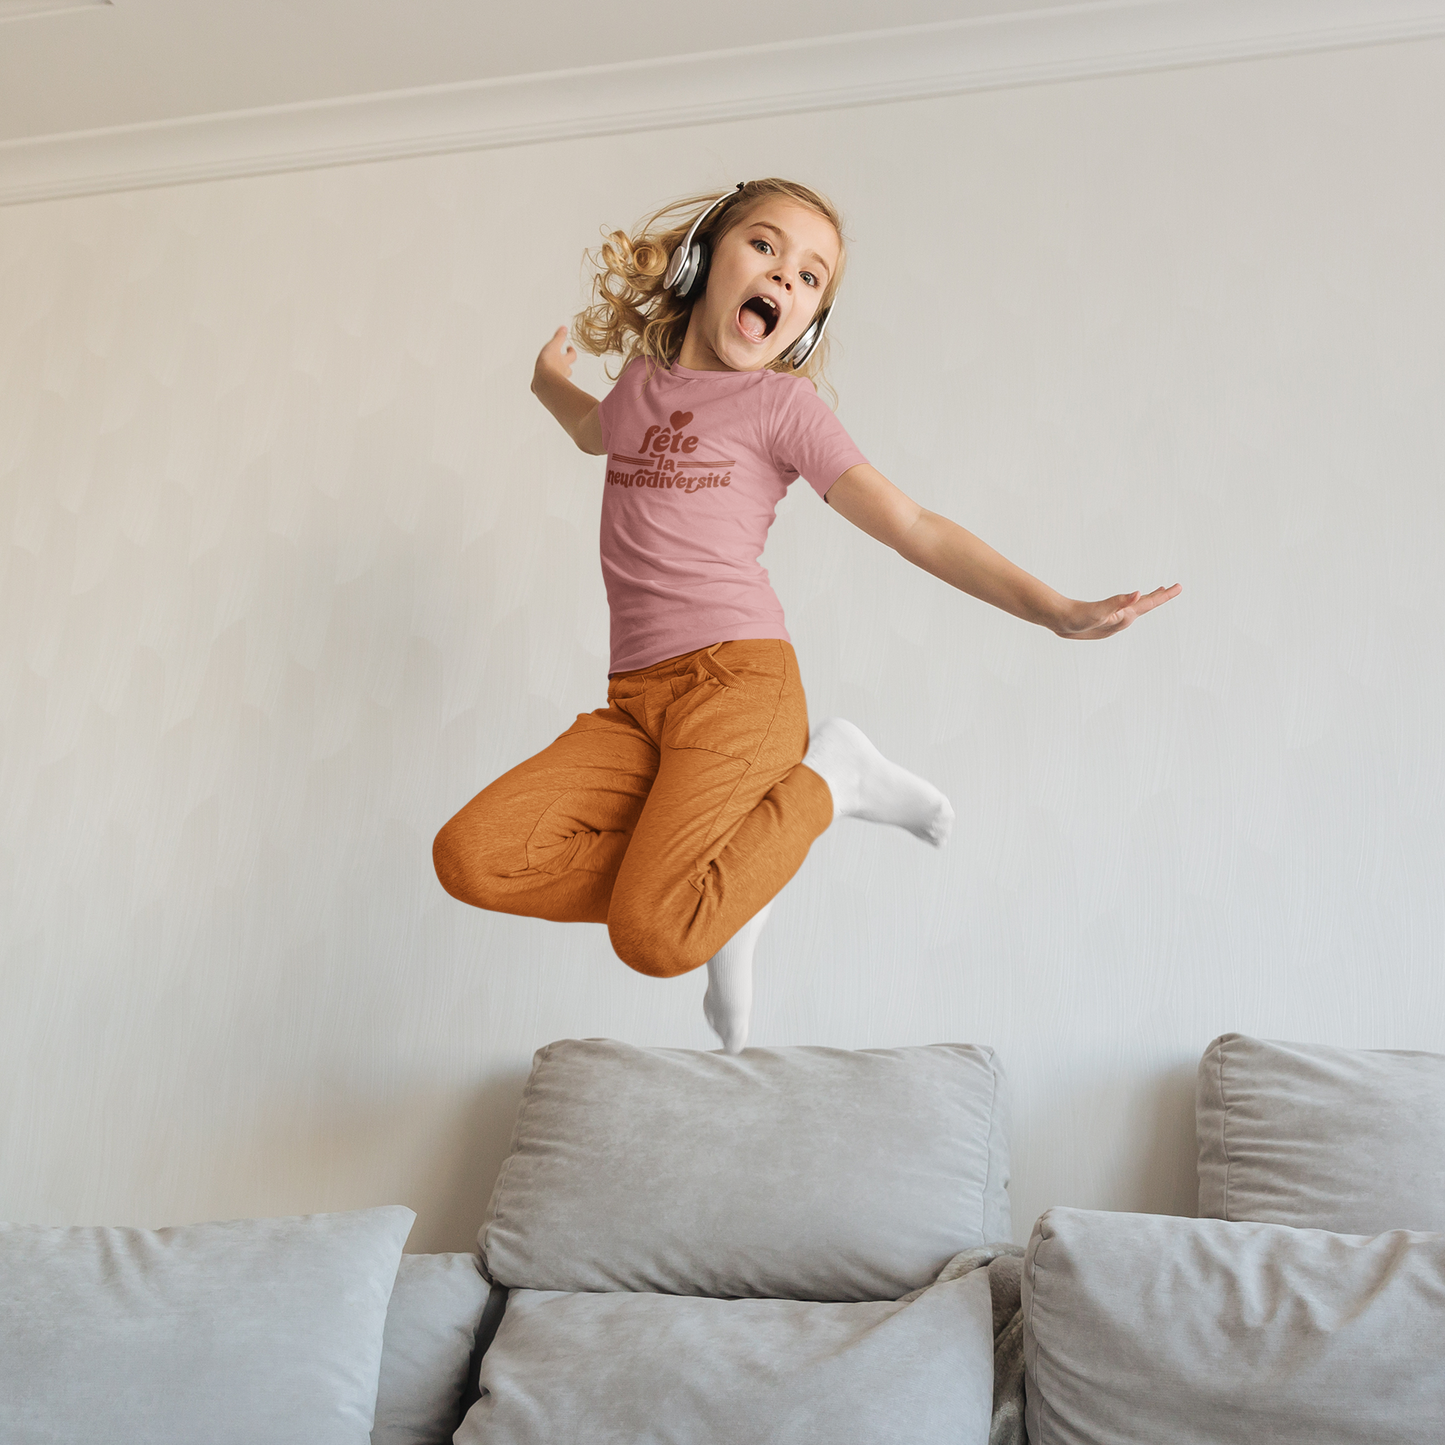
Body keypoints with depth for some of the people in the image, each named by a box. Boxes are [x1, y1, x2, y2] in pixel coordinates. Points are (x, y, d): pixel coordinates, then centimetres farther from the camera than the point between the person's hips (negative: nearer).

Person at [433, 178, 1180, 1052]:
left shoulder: (780, 403, 3)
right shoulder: (644, 379, 19)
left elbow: (913, 528, -4)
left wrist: (1057, 610, -13)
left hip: (737, 682, -5)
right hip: (635, 701, 5)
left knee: (653, 938, -24)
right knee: (472, 858, -15)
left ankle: (825, 782, 1)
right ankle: (706, 880, 2)